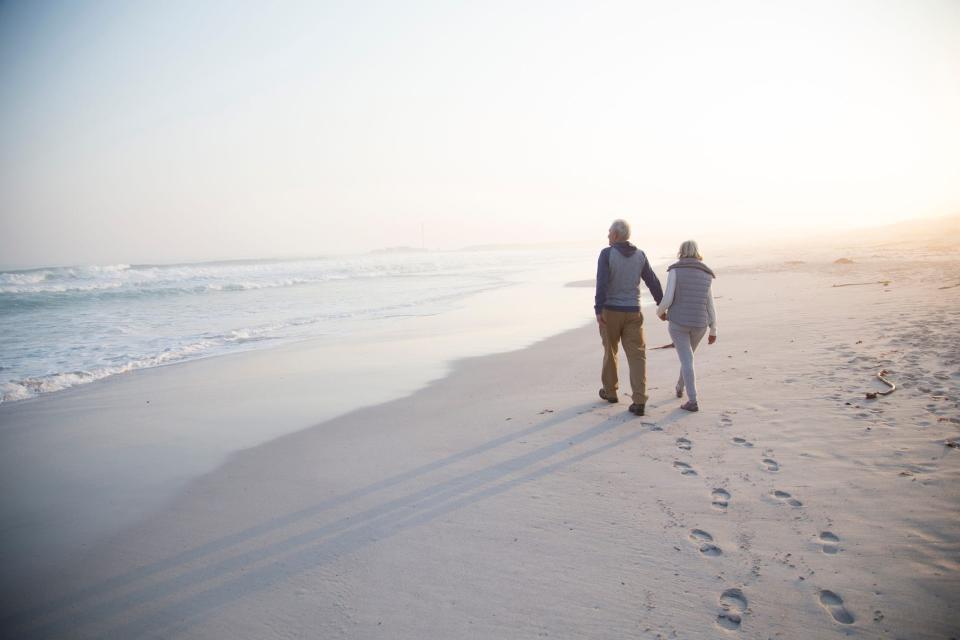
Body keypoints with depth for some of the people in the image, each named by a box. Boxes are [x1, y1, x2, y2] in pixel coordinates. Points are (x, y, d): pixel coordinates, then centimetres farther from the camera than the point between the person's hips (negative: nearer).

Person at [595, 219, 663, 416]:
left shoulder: (606, 254, -8)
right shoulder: (640, 255, 5)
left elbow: (602, 283, -19)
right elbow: (653, 282, 8)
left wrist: (598, 310, -21)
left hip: (610, 311, -2)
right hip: (633, 312, 2)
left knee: (610, 350, 18)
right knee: (637, 356, 0)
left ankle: (610, 391, 32)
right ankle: (639, 402, -10)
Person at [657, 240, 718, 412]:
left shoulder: (675, 271, -7)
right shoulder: (706, 275, 6)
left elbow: (668, 299, -12)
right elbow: (710, 305, 7)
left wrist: (660, 312, 10)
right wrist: (714, 331, 13)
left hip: (678, 322, -4)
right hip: (699, 324, 4)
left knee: (687, 361, -2)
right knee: (688, 355, 26)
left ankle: (693, 402, -9)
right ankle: (680, 388, 43)